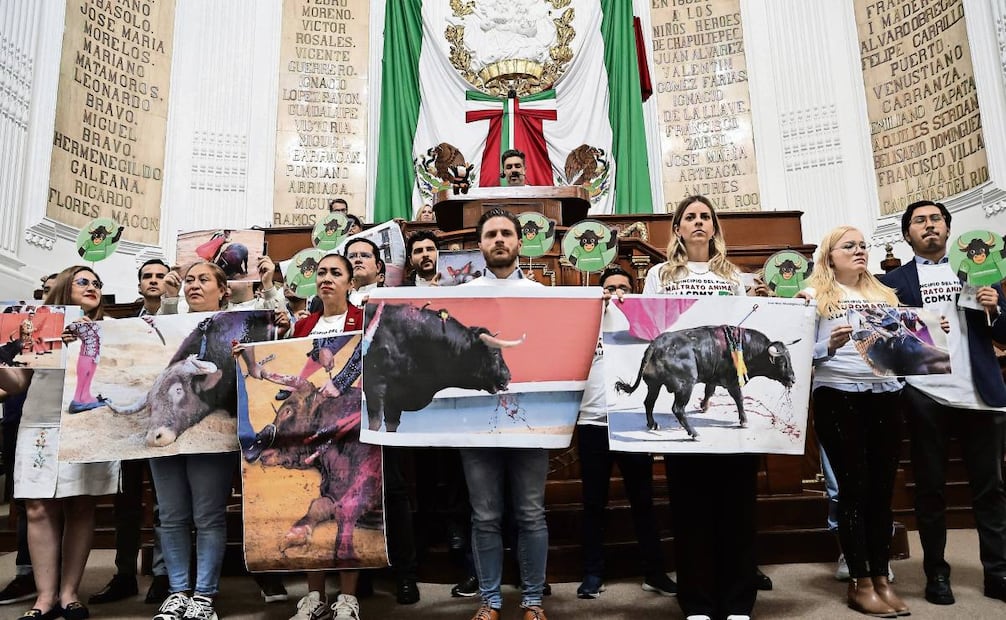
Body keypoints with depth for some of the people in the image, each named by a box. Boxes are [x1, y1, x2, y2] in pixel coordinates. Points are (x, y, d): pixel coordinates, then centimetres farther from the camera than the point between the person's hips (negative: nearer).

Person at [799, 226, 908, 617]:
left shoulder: (884, 294, 19)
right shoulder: (814, 296, 3)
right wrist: (829, 345, -22)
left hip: (885, 394, 5)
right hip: (838, 396, -4)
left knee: (883, 488, 6)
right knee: (854, 487, -2)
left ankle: (881, 578, 17)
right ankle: (860, 584, 7)